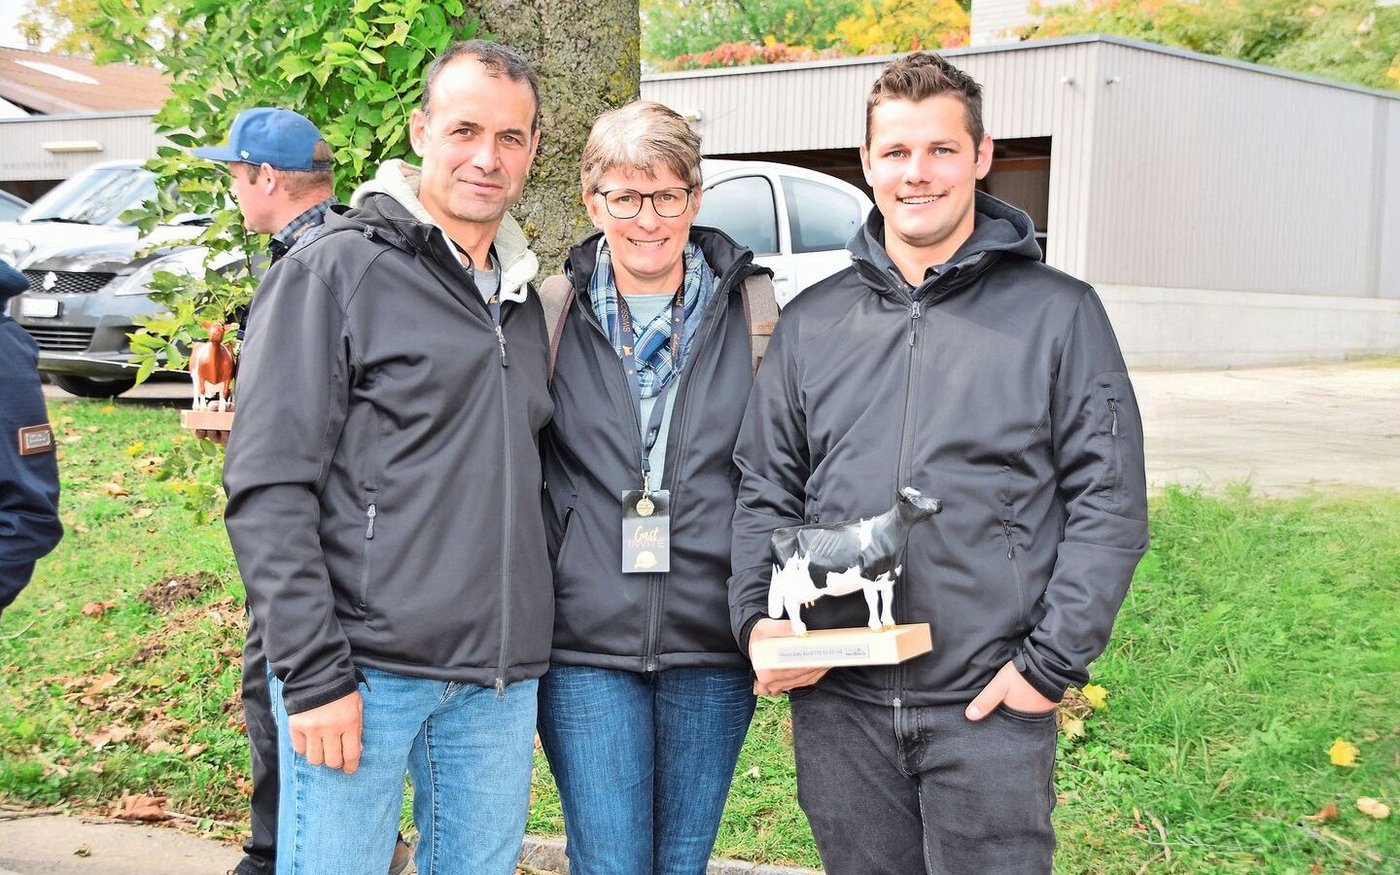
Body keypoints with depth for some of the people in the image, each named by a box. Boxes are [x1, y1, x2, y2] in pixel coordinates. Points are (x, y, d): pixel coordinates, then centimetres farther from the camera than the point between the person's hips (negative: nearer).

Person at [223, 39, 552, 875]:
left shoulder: (523, 296, 15)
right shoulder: (337, 271, -5)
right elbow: (268, 490, -11)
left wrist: (526, 660, 14)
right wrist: (313, 675, -15)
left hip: (500, 681, 6)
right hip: (366, 672, -6)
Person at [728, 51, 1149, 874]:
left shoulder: (1058, 312, 0)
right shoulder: (812, 321, 10)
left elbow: (1110, 504, -3)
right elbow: (767, 490, 11)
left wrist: (1053, 662, -10)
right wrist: (758, 617, -4)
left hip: (991, 708, -3)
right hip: (837, 702, 3)